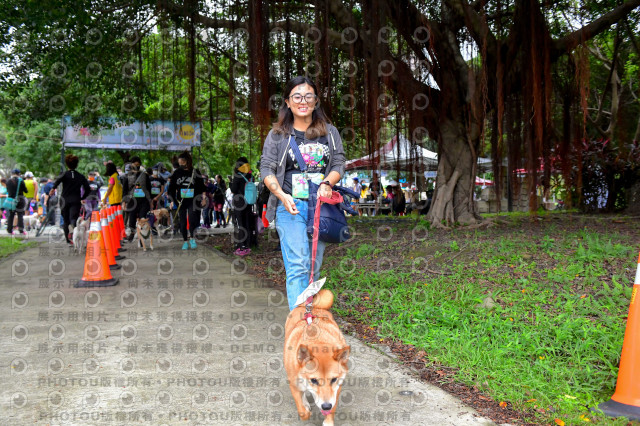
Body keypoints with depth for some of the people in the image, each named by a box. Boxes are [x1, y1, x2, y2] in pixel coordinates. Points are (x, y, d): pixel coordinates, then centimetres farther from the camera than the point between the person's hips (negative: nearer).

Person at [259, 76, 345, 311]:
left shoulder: (330, 132, 12)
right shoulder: (277, 134, 6)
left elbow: (339, 165, 9)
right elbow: (266, 169, 4)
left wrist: (327, 183, -12)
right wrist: (282, 195, -12)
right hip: (290, 206, -3)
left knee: (314, 267, 8)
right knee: (298, 266, -13)